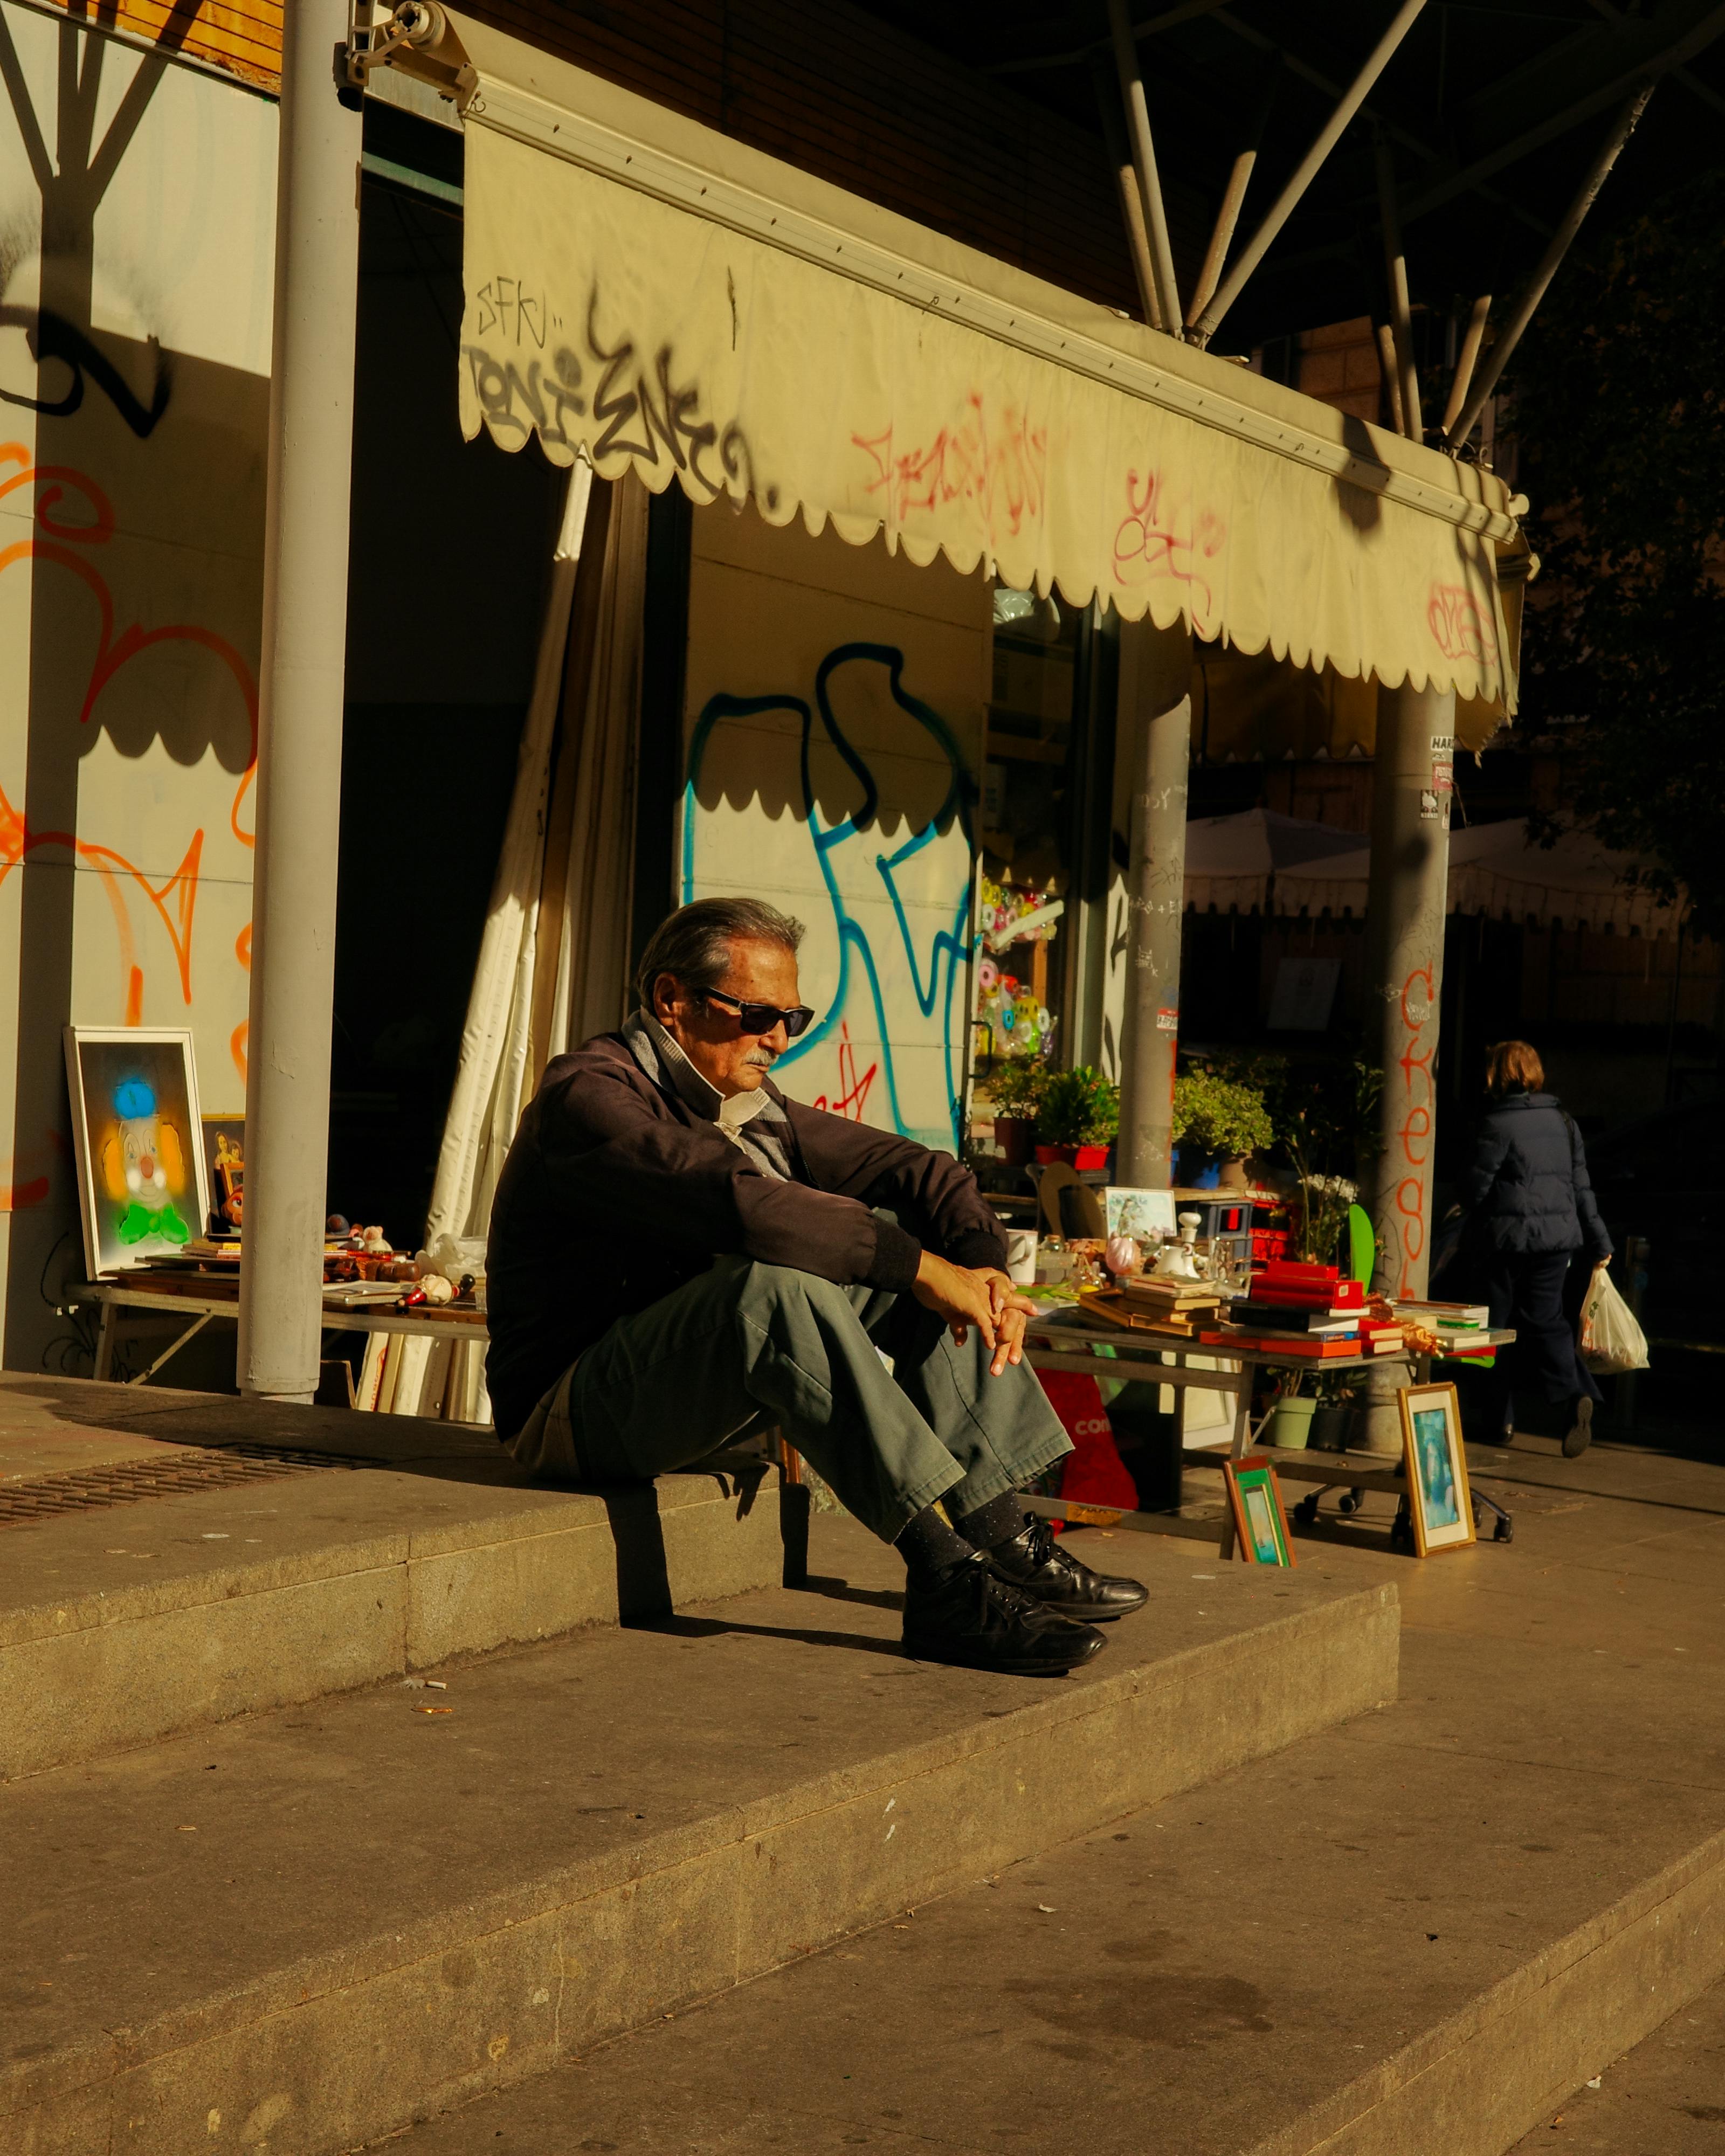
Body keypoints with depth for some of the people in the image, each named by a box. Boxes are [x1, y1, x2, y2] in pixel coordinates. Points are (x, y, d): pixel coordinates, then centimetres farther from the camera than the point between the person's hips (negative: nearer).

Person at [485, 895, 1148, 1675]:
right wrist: (920, 1267, -31)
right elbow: (738, 1202, -33)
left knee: (907, 1228, -3)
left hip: (716, 1392, 9)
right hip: (580, 1412, -8)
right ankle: (945, 1580, -36)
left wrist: (985, 1267, -12)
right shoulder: (587, 1097, -16)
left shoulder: (749, 1104, 10)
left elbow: (921, 1170, 7)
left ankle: (998, 1532, -9)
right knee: (776, 1281, -35)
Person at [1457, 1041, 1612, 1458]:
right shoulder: (1563, 1121, 6)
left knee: (1498, 1323, 7)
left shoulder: (1498, 1123, -11)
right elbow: (1581, 1186, 10)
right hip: (1558, 1236, 5)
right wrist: (1598, 1243, 14)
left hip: (1508, 1236, -5)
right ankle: (1572, 1395, -14)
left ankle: (1498, 1416, 12)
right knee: (1546, 1319, 9)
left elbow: (1475, 1187, -9)